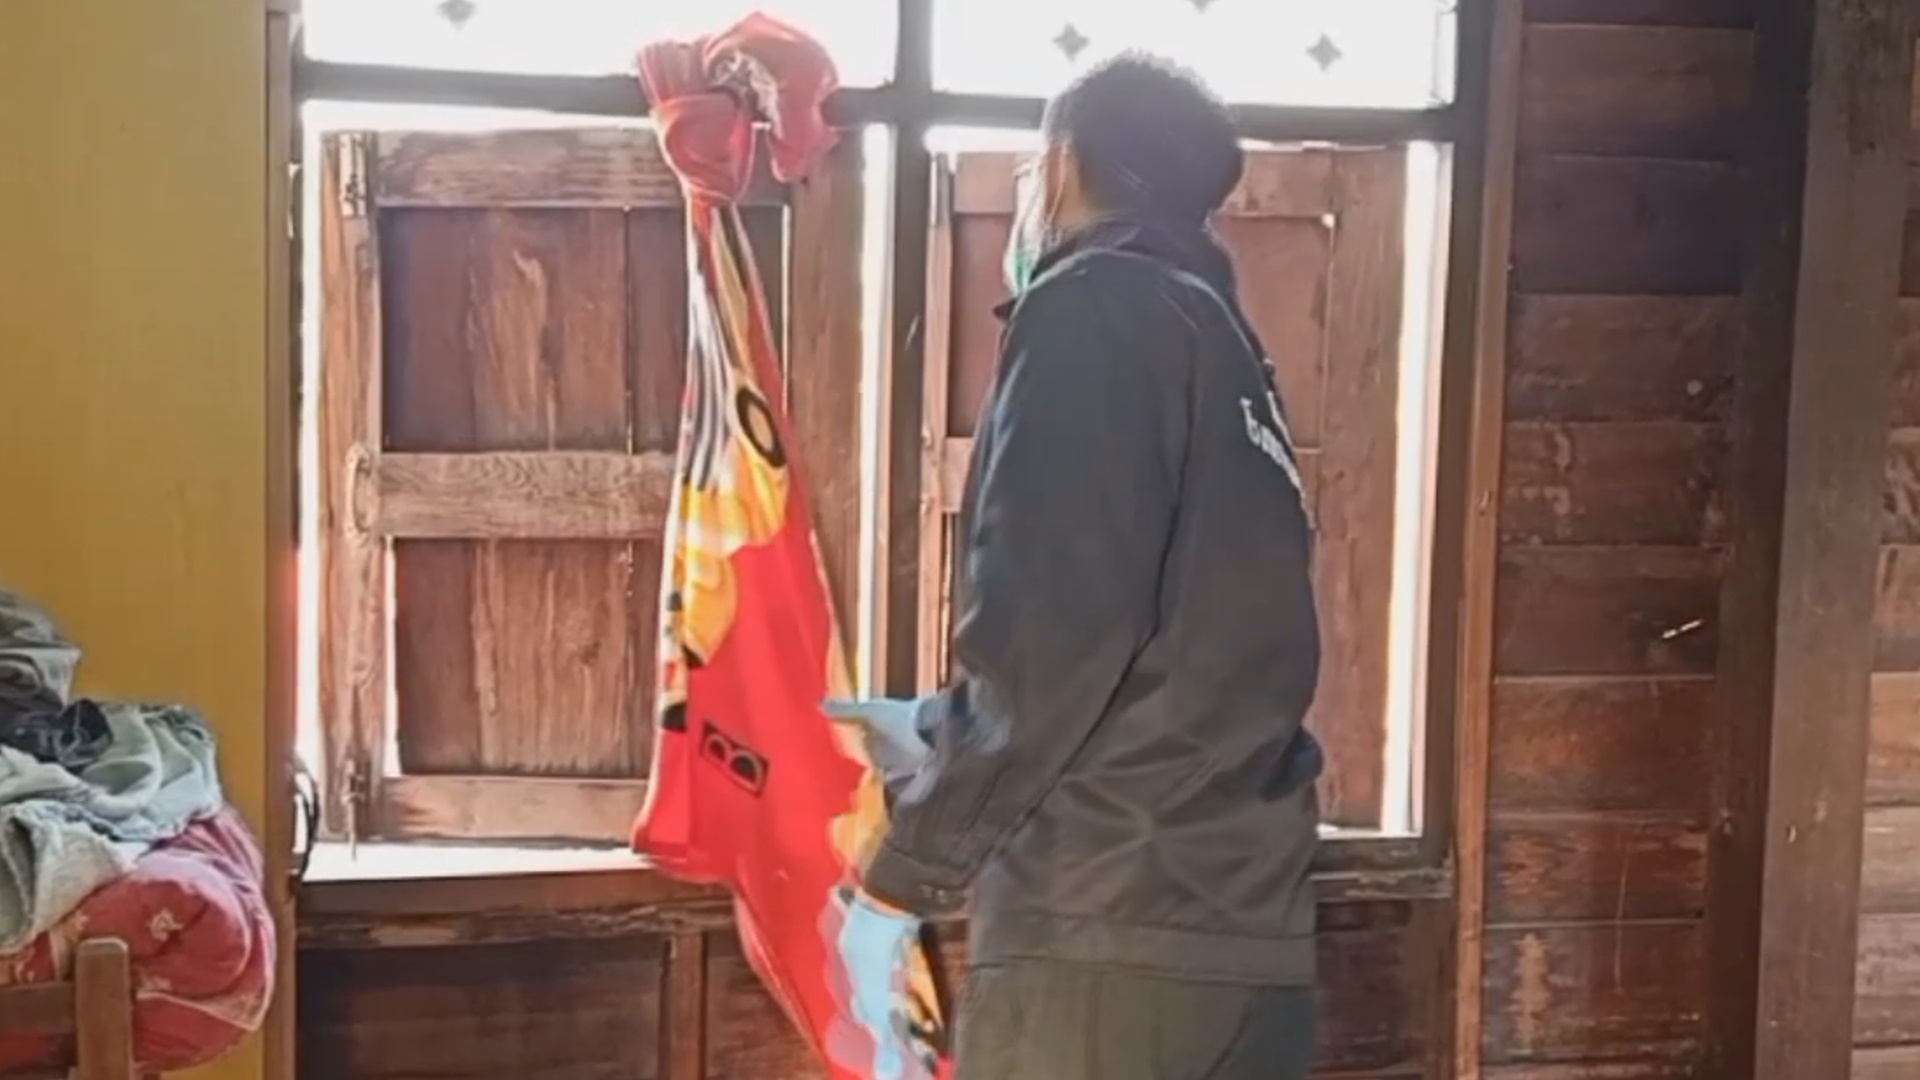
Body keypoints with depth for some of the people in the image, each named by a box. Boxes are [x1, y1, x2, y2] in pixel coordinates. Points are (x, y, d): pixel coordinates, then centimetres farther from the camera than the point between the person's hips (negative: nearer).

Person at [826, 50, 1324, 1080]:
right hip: (1244, 928, 8)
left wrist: (903, 875, -7)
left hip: (1106, 930, -8)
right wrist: (940, 729, 36)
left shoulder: (1097, 308, -4)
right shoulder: (1219, 337, 21)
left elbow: (1051, 632, -16)